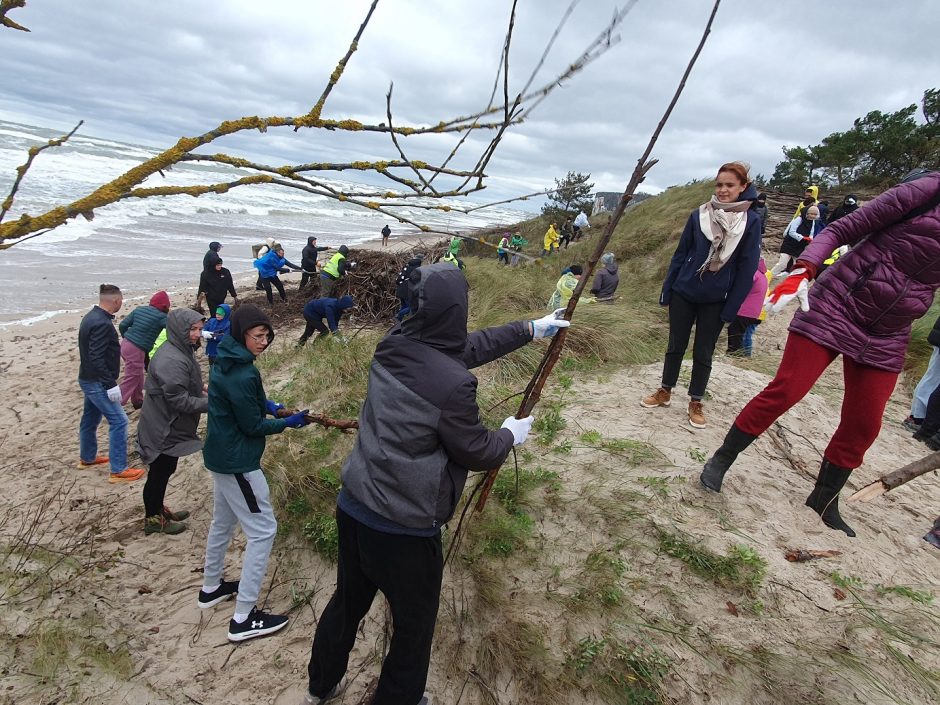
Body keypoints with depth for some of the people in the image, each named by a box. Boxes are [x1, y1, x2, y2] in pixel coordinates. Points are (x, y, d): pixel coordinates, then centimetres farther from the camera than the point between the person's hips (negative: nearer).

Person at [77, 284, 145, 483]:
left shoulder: (91, 317, 8)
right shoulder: (102, 324, -24)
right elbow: (96, 358, -28)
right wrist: (111, 384, -26)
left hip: (88, 379, 10)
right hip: (98, 382, -10)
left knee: (90, 418, 23)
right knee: (118, 421, -7)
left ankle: (87, 458, 41)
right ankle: (118, 470, -4)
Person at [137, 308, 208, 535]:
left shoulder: (181, 351, 4)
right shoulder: (171, 361, -29)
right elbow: (179, 400, -29)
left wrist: (200, 388, 6)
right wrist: (210, 403, -26)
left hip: (169, 426, 10)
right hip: (163, 430, -10)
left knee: (165, 470, 24)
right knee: (159, 472, 9)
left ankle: (158, 509, 42)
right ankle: (152, 519, 27)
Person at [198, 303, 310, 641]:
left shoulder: (227, 362, 3)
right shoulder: (241, 375, -27)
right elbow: (253, 426, -20)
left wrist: (266, 404, 4)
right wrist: (289, 422, -8)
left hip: (221, 455, 11)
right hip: (238, 462, -11)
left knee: (223, 521, 25)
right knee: (262, 531, -3)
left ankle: (211, 587, 44)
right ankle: (244, 618, 4)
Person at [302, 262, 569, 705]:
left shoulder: (392, 347, -6)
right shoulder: (454, 384, -28)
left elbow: (466, 347, 7)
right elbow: (477, 452, -13)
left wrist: (529, 329, 16)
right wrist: (511, 434, 8)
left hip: (352, 509, 7)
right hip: (405, 531, -7)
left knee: (348, 602, 29)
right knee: (414, 626, 20)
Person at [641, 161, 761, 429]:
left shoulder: (751, 222, -6)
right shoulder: (699, 215, -2)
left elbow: (747, 268, -6)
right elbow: (680, 254, 3)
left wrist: (731, 308, -8)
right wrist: (666, 290, 3)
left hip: (715, 301, -1)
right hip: (683, 294, 2)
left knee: (703, 353, 9)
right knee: (675, 346, 12)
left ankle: (696, 403, 23)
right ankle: (665, 392, 29)